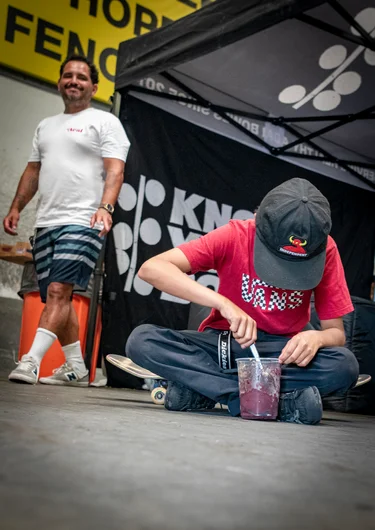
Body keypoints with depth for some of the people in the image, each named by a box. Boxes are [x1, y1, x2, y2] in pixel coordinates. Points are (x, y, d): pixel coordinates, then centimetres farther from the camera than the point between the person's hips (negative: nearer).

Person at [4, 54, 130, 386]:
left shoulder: (105, 122, 3)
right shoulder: (46, 126, 23)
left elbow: (115, 171, -9)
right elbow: (33, 172, 25)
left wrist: (105, 207, -25)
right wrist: (16, 208, 14)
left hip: (82, 222, -7)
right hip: (46, 223, 7)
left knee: (59, 290, -17)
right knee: (57, 297, 7)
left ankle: (31, 361, -19)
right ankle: (76, 368, 15)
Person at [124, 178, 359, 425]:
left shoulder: (325, 250, -14)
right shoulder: (235, 236, -19)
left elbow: (336, 332, -9)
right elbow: (151, 268, -28)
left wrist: (317, 338, -33)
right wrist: (223, 303, -38)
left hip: (283, 351, 0)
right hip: (224, 344, 0)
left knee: (345, 367, -31)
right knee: (141, 341, -28)